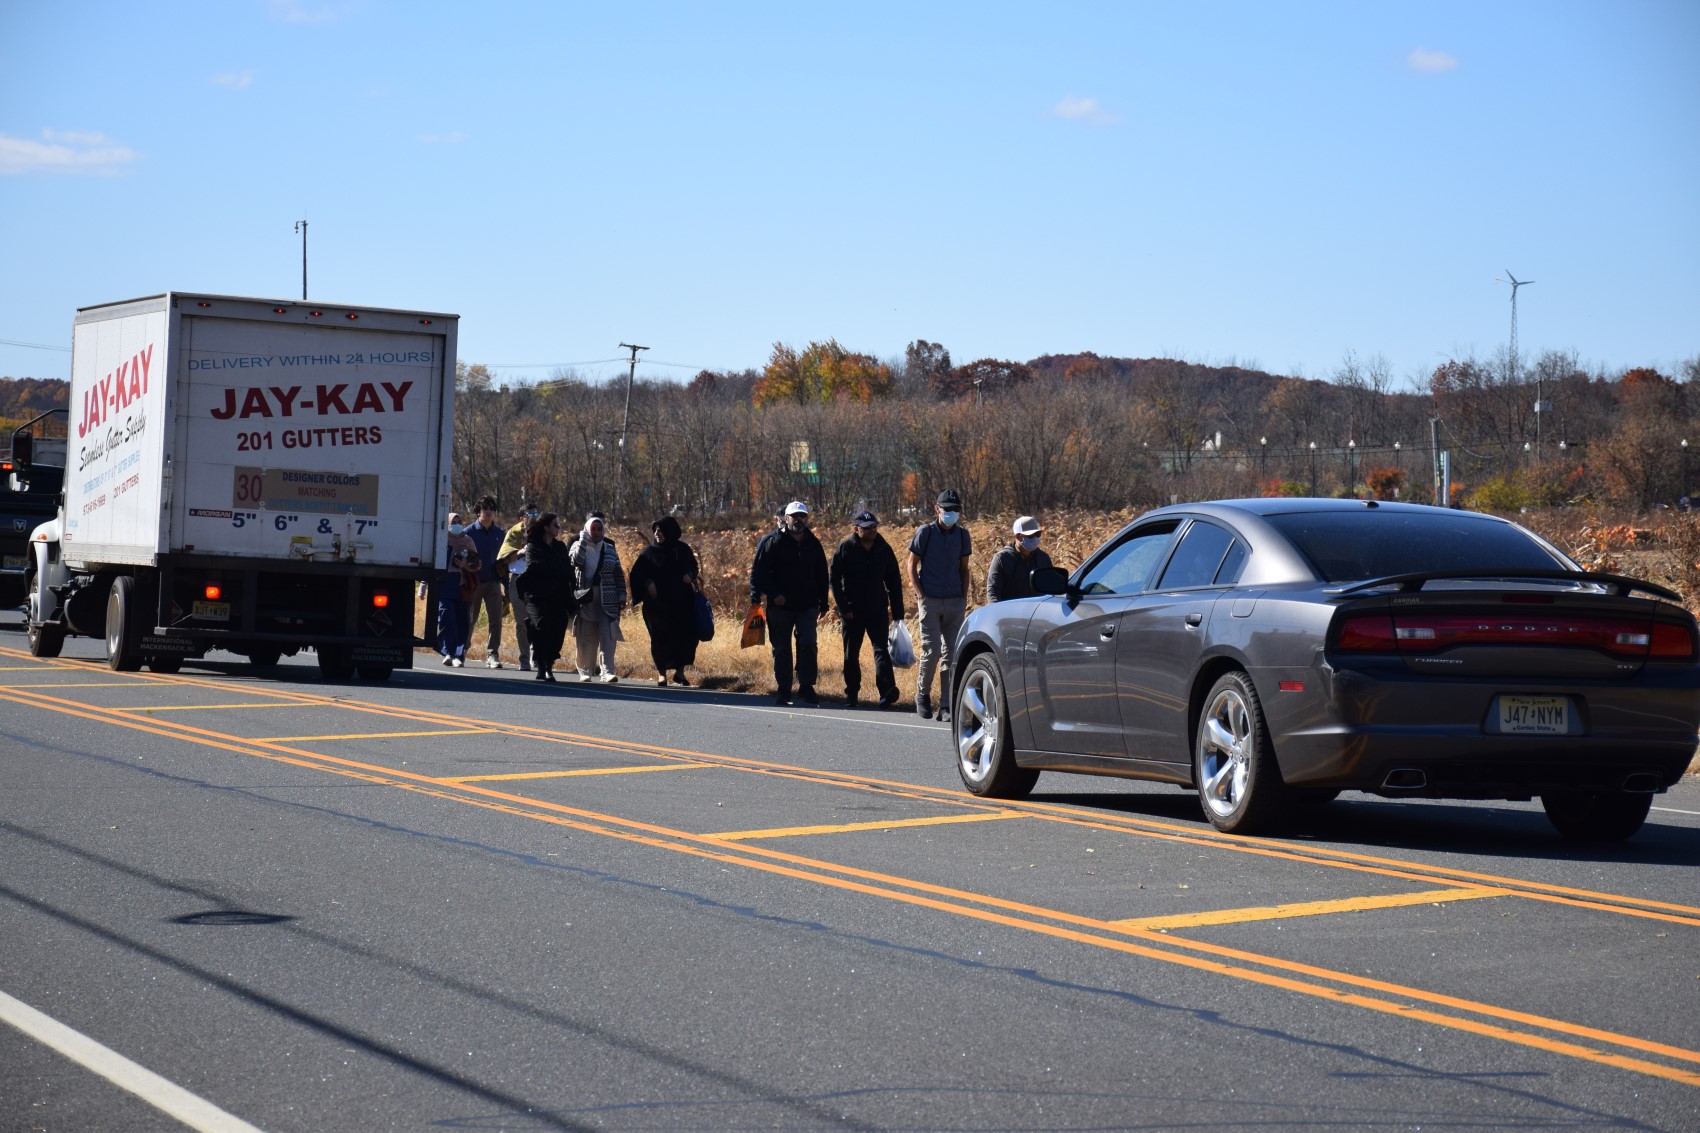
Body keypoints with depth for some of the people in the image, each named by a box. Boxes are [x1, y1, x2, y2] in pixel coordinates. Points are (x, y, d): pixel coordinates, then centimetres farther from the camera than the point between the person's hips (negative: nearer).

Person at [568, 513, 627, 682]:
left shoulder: (609, 549, 12)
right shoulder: (578, 545, 5)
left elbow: (619, 574, 13)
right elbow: (577, 560, -17)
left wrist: (622, 596, 6)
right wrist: (583, 539, -12)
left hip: (607, 600, 1)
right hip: (585, 598, -1)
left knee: (607, 636, -10)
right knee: (586, 638, 3)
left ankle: (608, 672, -14)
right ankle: (585, 671, 13)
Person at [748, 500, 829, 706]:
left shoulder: (813, 544, 11)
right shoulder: (772, 542, -1)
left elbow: (822, 576, 19)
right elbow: (758, 571, -5)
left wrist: (823, 603, 15)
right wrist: (774, 594, -14)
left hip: (807, 605, 2)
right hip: (780, 605, -2)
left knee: (807, 643, -12)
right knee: (781, 649, 4)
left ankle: (806, 687, -4)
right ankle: (782, 691, 13)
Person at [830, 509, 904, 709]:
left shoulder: (884, 549, 6)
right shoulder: (845, 548, -1)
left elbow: (894, 582, 11)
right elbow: (834, 579, -1)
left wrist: (897, 611, 6)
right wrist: (843, 608, -8)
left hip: (878, 610, 1)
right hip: (853, 611, 0)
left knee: (881, 649, -13)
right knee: (851, 655, 7)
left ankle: (887, 691, -24)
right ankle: (851, 694, 17)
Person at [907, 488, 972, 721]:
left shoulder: (962, 535, 9)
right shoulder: (926, 532, -2)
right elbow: (912, 565, 2)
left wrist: (964, 597, 6)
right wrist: (920, 595, -7)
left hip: (955, 602, 4)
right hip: (930, 601, -4)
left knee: (952, 653, 1)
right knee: (932, 650, -9)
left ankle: (946, 706, 5)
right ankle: (922, 695, 13)